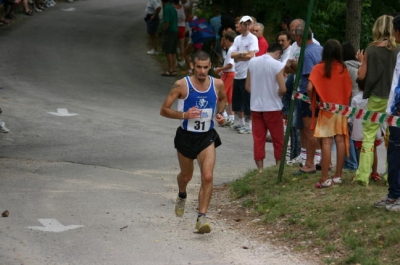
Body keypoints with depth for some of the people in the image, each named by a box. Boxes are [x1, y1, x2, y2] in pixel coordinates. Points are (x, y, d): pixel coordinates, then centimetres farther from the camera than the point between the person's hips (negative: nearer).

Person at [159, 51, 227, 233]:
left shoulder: (217, 84, -5)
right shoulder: (182, 85, -15)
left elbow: (223, 99, 20)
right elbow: (164, 110, -12)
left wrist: (219, 113, 0)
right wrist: (184, 114, -28)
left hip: (207, 137, 1)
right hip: (186, 136, -1)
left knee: (208, 177, -17)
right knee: (186, 176, 19)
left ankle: (201, 218, -15)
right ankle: (182, 196, 55)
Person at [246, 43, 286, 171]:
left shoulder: (252, 62, 3)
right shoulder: (277, 65, -13)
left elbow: (247, 86, 7)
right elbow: (283, 89, -17)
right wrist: (277, 94, 3)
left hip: (256, 106, 4)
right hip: (272, 107, -4)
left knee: (258, 139, 8)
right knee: (278, 139, 8)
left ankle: (260, 169, 9)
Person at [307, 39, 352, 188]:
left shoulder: (319, 68, -8)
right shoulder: (343, 68, 1)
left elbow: (310, 88, -16)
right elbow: (349, 90, 3)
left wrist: (312, 102, 1)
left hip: (326, 109, -3)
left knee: (326, 142, -6)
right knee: (340, 140, 9)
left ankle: (325, 179, -8)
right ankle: (338, 176, 14)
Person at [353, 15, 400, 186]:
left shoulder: (371, 51, -5)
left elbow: (362, 76, -2)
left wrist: (361, 61, 15)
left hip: (376, 98, -1)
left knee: (368, 136, 4)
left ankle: (363, 175, -2)